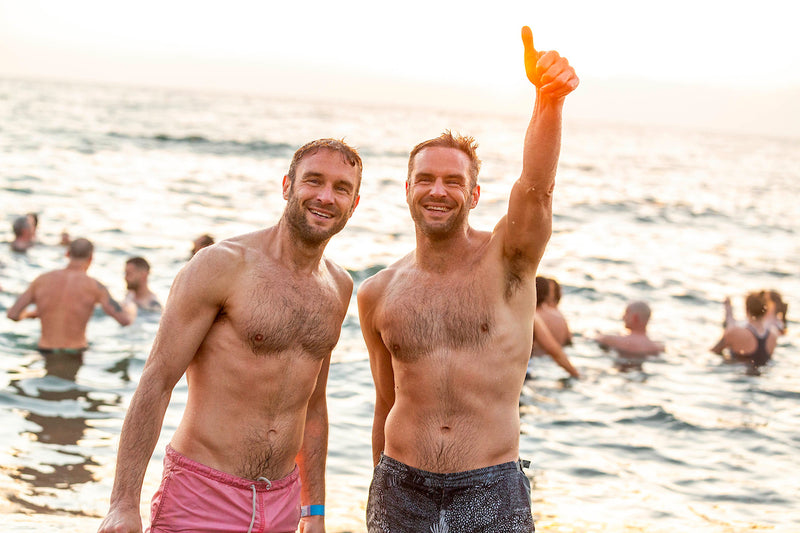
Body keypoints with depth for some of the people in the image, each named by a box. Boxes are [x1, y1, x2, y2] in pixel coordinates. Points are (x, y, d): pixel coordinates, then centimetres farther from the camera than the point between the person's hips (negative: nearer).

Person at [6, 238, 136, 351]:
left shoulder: (41, 280, 1)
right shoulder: (94, 286, -8)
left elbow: (12, 314, 3)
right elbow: (125, 320, -9)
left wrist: (29, 314, 27)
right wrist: (131, 311, 16)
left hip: (45, 351, 4)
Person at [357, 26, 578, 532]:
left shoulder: (507, 262, -4)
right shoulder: (378, 294, 5)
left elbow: (537, 185, -24)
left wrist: (550, 98, -41)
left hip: (493, 492, -2)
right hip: (401, 491, 2)